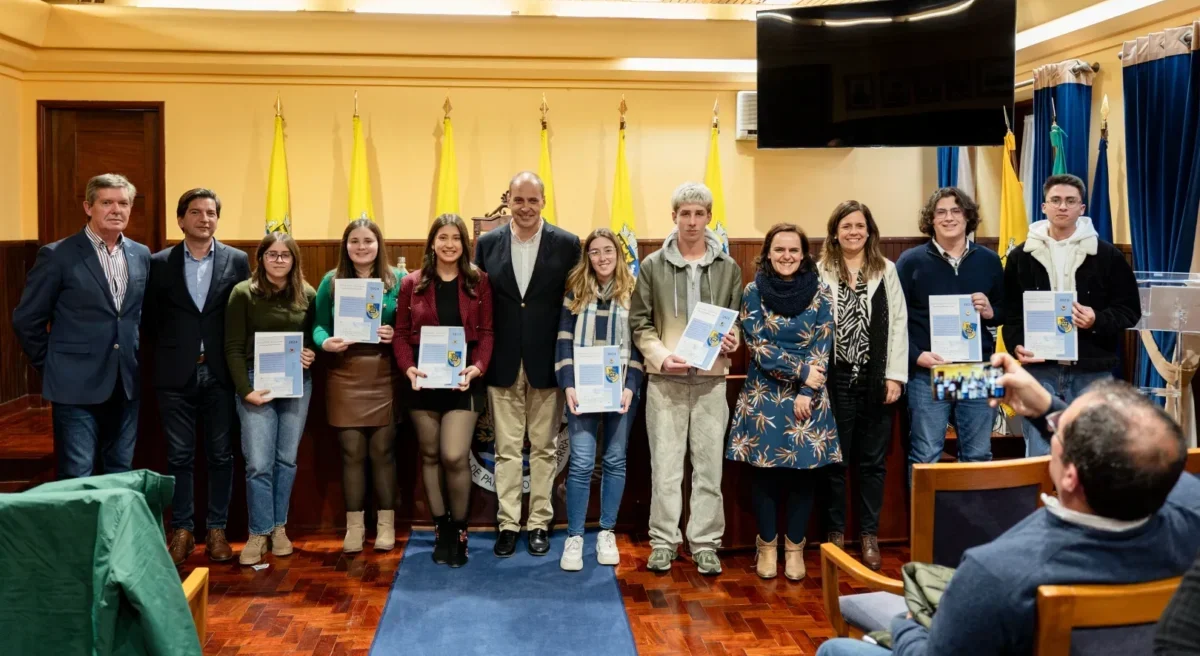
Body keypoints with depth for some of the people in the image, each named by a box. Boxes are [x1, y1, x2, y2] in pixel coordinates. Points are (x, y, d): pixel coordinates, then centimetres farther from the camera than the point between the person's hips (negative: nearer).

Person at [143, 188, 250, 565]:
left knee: (221, 455, 6)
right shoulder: (160, 263, 2)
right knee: (179, 457, 6)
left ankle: (216, 530, 17)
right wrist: (170, 351, 3)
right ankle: (182, 530, 16)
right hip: (176, 375, 0)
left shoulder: (237, 261, 2)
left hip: (220, 374, 0)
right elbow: (149, 319, 8)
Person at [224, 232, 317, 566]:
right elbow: (233, 347, -4)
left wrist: (311, 354, -8)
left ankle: (279, 527, 20)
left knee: (287, 459, 8)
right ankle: (259, 533, 6)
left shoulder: (307, 295, 5)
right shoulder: (243, 293, -3)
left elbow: (316, 336, 15)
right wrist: (245, 390, -12)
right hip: (257, 382, -3)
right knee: (258, 463, -6)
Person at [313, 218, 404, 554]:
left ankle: (385, 524, 16)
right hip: (344, 375, 1)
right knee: (352, 453, 4)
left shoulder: (397, 279, 2)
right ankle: (354, 525, 15)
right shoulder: (331, 281, 5)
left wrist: (395, 334, -18)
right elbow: (318, 325, 4)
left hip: (383, 375, -1)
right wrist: (325, 342, -17)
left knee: (382, 450, 5)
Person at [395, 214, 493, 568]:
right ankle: (441, 529, 23)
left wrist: (477, 368, -15)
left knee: (454, 456, -10)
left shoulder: (479, 282, 2)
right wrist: (408, 368, -13)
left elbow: (487, 332, 0)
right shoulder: (412, 283, 5)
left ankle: (459, 529, 10)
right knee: (430, 455, 9)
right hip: (424, 381, 2)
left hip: (463, 380, -2)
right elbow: (401, 334, 3)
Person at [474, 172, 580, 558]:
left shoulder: (567, 244, -2)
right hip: (503, 364, 1)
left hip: (547, 363, -1)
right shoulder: (488, 243, 4)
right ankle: (508, 524, 16)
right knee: (506, 449, 7)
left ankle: (540, 523, 18)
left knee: (543, 447, 8)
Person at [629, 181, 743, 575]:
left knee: (709, 465, 4)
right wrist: (661, 355, -12)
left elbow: (739, 319, 12)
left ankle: (705, 543, 13)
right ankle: (663, 541, 13)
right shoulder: (653, 266, 4)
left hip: (711, 379, 1)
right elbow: (639, 322, 3)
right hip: (665, 379, -1)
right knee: (665, 465, 3)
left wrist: (734, 338, -10)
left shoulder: (729, 268, 7)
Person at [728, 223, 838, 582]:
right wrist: (801, 370, -13)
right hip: (764, 395, 0)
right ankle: (767, 545, 17)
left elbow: (822, 348, -2)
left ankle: (795, 546, 17)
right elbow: (757, 347, -7)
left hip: (808, 397, 1)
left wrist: (806, 392, -10)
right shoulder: (753, 292, -2)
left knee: (804, 470, 3)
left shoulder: (820, 292, 0)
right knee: (765, 470, 3)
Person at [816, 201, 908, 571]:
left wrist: (895, 376, -2)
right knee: (834, 460, 6)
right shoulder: (820, 272, 0)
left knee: (872, 460, 9)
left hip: (875, 379, 2)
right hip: (834, 379, -2)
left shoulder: (886, 271, 7)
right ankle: (835, 533, 18)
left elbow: (899, 323, 4)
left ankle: (869, 536, 19)